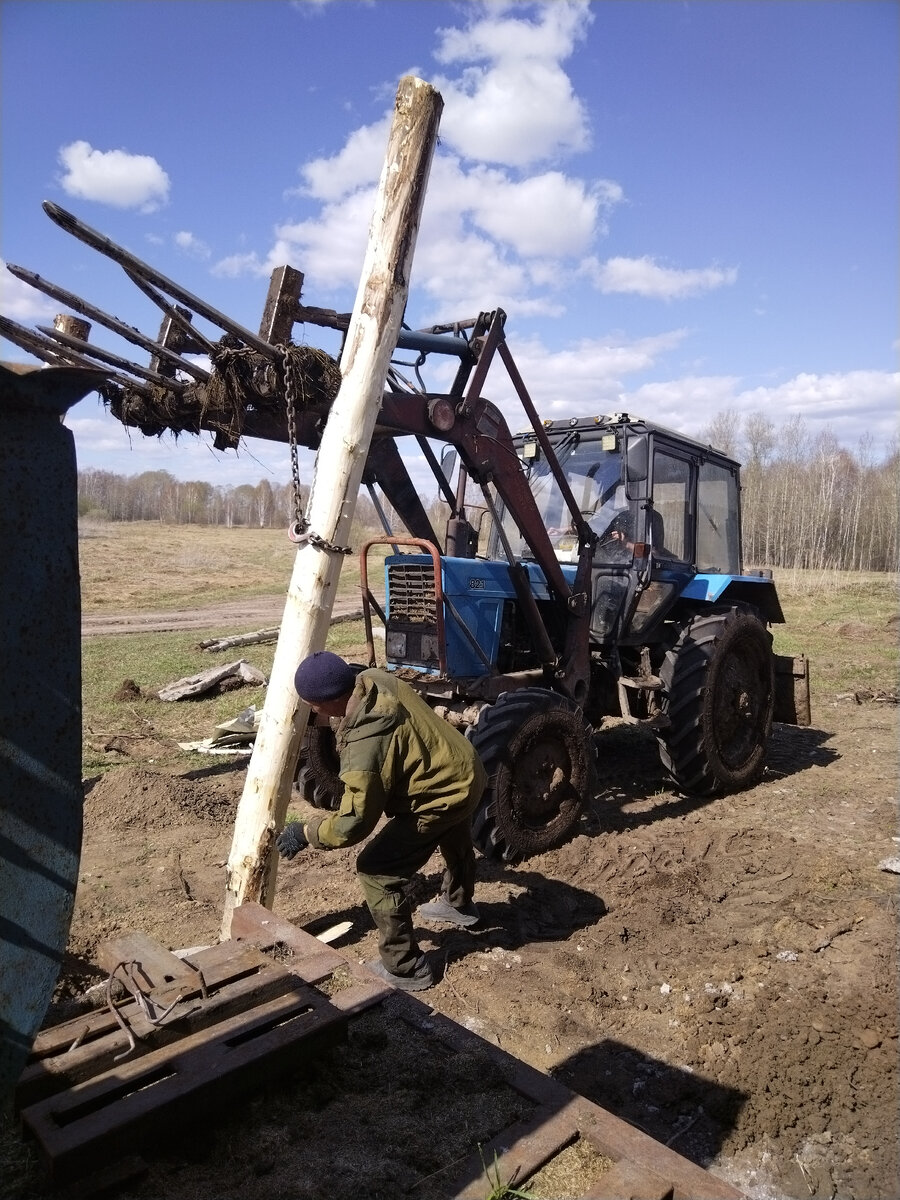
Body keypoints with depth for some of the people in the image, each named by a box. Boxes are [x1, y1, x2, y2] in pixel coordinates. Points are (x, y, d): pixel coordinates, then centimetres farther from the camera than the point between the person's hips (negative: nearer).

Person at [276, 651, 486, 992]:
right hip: (466, 771, 10)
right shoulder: (375, 679, -12)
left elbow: (353, 823, -28)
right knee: (454, 839, 35)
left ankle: (405, 969, 11)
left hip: (442, 798, -10)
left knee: (376, 871, -3)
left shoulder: (365, 745, -37)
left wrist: (305, 832, -13)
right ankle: (459, 904, 63)